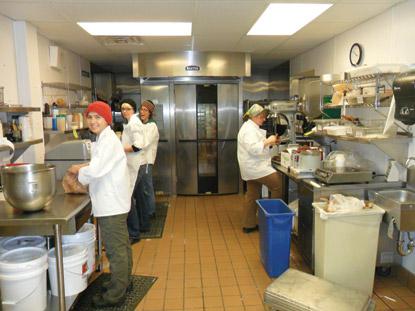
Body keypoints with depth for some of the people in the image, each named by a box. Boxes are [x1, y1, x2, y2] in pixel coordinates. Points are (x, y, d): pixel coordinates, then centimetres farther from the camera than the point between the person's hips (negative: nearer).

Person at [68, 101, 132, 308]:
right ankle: (123, 281, 36)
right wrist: (83, 169, 3)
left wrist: (78, 170, -8)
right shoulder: (103, 139, 14)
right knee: (121, 245, 20)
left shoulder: (109, 141, -18)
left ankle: (115, 295, 14)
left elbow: (96, 170, -26)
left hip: (111, 204, -10)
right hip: (113, 202, 10)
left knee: (115, 249, 1)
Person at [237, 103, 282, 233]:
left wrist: (271, 142, 8)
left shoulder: (252, 127, 17)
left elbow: (258, 146, 23)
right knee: (279, 185, -7)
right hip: (255, 168, -11)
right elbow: (253, 149, -28)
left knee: (252, 195, 14)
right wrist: (268, 141, -21)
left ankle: (249, 225, 23)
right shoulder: (249, 129, -17)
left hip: (253, 168, 11)